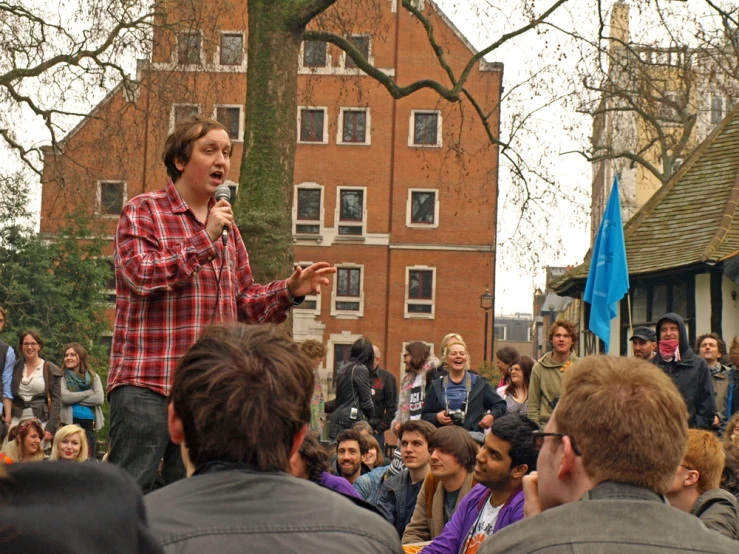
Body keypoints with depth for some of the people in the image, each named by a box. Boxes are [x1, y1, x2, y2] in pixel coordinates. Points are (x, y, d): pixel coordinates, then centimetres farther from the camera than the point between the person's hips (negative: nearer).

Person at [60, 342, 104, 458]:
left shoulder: (93, 377, 14)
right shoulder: (62, 377, 8)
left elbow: (100, 399, -1)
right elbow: (64, 397, -10)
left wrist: (75, 398, -5)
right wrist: (88, 393, -4)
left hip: (89, 423, 2)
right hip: (69, 422, -2)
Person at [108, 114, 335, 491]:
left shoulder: (227, 227, 19)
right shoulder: (142, 212, 0)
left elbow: (245, 303, 21)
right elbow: (141, 274, -17)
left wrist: (291, 291, 3)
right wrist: (205, 239, -15)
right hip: (146, 382, -6)